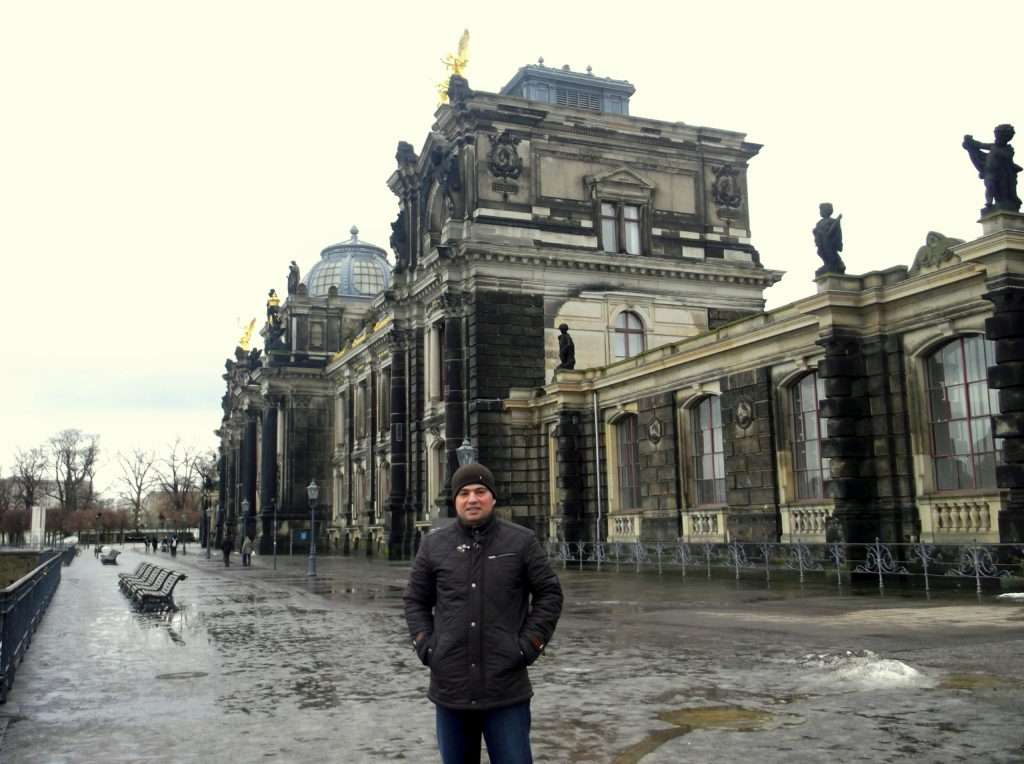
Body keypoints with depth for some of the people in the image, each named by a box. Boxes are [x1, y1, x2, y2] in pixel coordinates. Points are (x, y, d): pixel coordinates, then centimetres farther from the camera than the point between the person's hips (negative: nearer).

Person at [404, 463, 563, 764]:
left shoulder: (522, 541, -1)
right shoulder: (434, 544, 5)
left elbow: (550, 594, 4)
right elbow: (415, 600, 14)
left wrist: (529, 645, -5)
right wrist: (425, 646, 1)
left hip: (506, 689, -2)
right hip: (450, 686, 3)